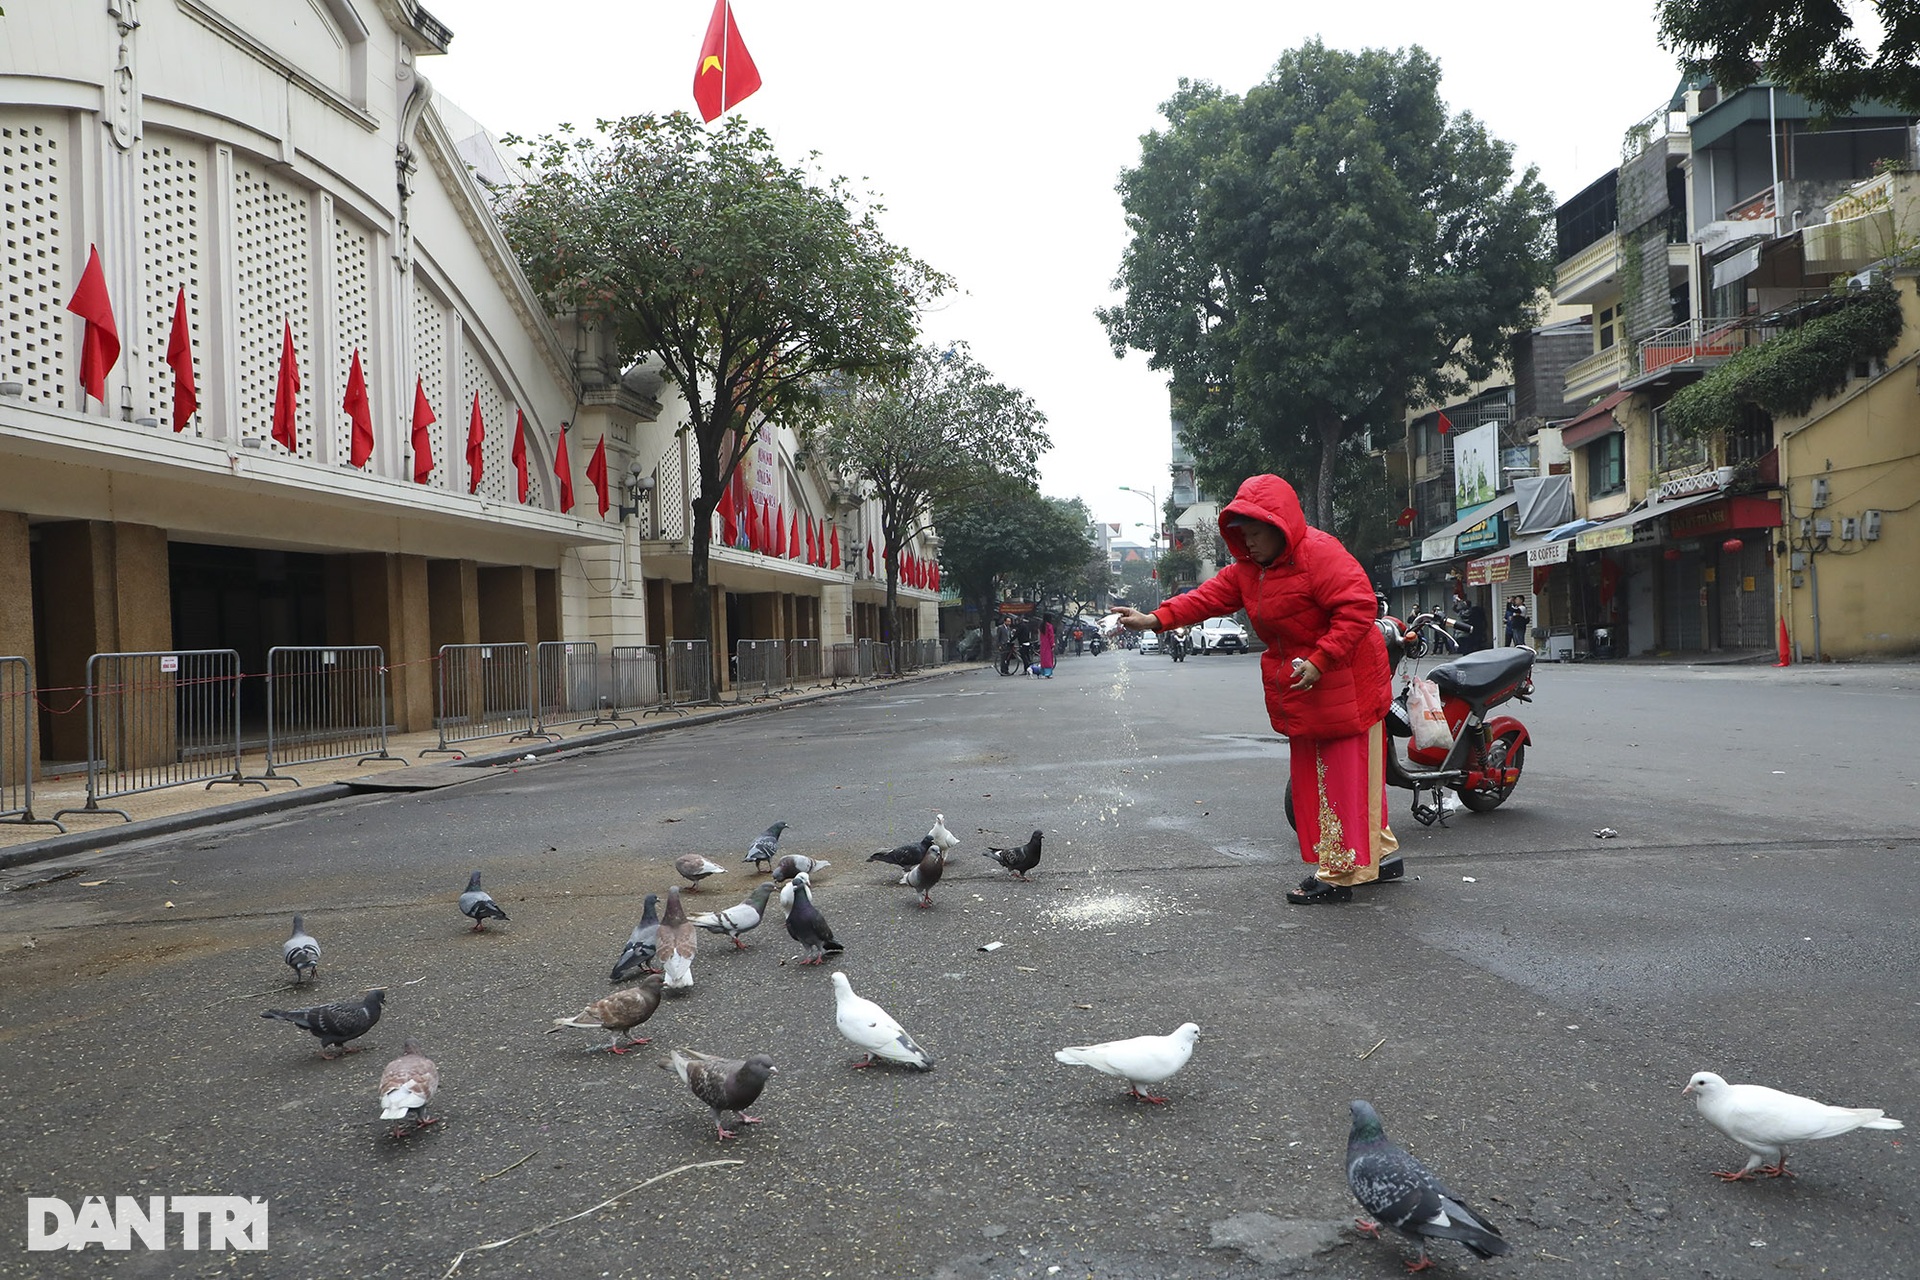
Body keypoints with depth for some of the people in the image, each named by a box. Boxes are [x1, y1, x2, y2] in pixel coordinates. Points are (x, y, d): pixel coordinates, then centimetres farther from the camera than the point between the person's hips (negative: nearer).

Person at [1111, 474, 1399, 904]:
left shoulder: (1321, 554, -18)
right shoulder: (1249, 569, 9)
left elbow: (1358, 608, -24)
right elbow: (1209, 596, 1)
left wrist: (1320, 660, -27)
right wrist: (1156, 619, -12)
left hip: (1345, 684, -10)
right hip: (1300, 692, 10)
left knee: (1347, 776, -5)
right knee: (1313, 777, 14)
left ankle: (1339, 875, -1)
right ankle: (1380, 855, 26)